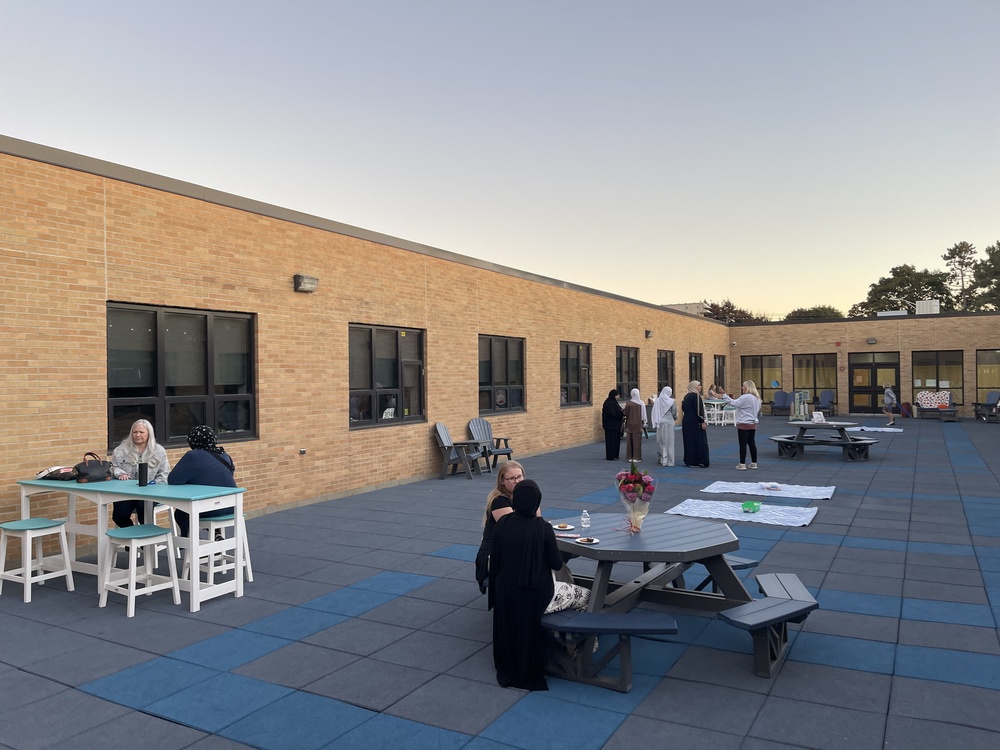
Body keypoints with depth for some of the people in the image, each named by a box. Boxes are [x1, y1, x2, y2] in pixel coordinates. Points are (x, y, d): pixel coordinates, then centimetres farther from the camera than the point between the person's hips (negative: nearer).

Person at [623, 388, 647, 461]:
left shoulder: (628, 403, -8)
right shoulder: (641, 403, -7)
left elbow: (625, 413, -6)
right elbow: (643, 414, -5)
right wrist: (644, 423, 4)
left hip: (630, 424, 1)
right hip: (638, 424, 0)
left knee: (630, 440, 8)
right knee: (637, 440, 5)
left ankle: (630, 457, 10)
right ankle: (636, 457, 5)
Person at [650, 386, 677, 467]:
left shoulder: (657, 401, 0)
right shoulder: (672, 402, -10)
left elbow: (654, 412, 3)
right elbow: (674, 413, -3)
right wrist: (675, 419, 16)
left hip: (660, 422, 4)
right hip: (669, 422, -4)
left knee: (661, 441, 13)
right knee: (668, 442, 2)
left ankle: (661, 458, 20)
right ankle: (668, 460, 3)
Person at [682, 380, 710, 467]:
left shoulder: (687, 396, 11)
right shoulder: (696, 396, -14)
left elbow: (683, 408, 18)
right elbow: (699, 410, -19)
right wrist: (702, 422, -17)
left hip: (686, 421, 8)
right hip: (695, 422, -8)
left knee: (689, 441, 12)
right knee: (699, 441, -2)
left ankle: (689, 460, 16)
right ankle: (700, 462, -2)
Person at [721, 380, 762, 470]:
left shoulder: (745, 397, -18)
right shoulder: (757, 398, 11)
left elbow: (734, 403, -19)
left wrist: (724, 396, -12)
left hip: (744, 424, -8)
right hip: (753, 424, 9)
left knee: (743, 444, -5)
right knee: (752, 443, 12)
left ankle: (742, 464, -4)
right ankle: (754, 463, 16)